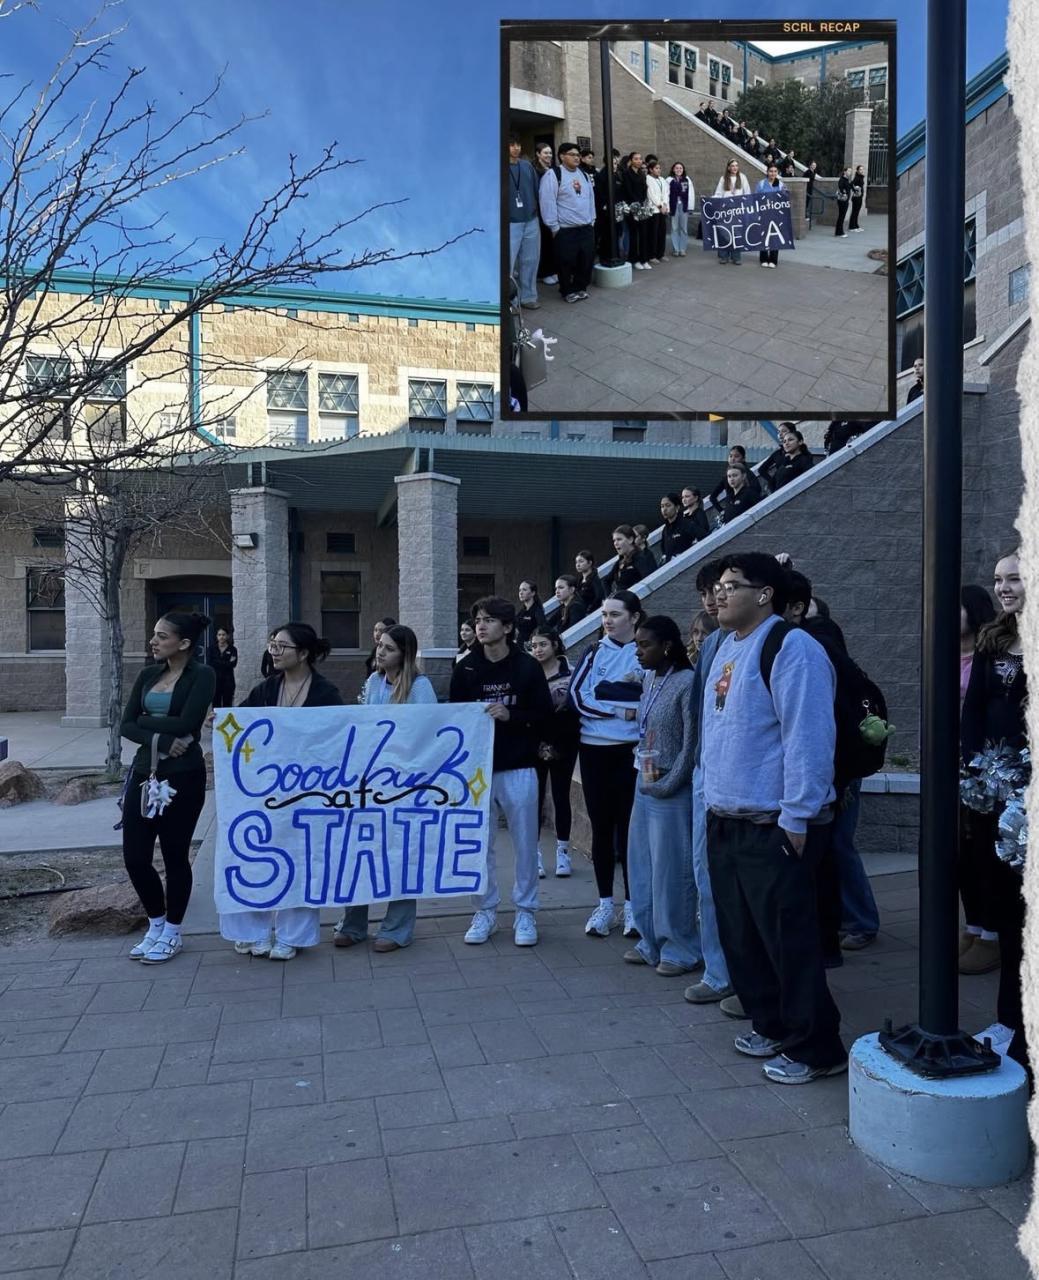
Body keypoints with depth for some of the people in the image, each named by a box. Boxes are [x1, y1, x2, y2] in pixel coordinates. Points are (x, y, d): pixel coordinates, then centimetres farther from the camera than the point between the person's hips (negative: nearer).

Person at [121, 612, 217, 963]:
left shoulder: (202, 675, -8)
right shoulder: (149, 674, 10)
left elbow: (185, 724, -19)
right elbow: (126, 726, 3)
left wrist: (146, 721, -5)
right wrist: (160, 739, -14)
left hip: (183, 776, -6)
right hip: (144, 773, 6)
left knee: (175, 855, 6)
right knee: (134, 857, 8)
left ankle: (172, 933, 24)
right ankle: (156, 925, 31)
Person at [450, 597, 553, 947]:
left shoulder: (527, 667, -3)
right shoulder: (465, 669, 2)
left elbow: (545, 714, -2)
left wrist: (511, 715, -16)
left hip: (518, 769, -2)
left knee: (525, 843, 5)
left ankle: (525, 912, 20)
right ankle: (486, 911, 24)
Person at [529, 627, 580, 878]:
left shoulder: (570, 673, -4)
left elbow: (576, 709, -3)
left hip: (562, 746, -1)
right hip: (534, 745, 1)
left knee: (561, 796, 8)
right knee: (535, 797, 5)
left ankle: (563, 851, 20)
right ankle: (535, 853, 14)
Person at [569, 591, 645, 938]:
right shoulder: (594, 653, 7)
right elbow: (577, 696, -4)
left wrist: (607, 690, -12)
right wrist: (624, 708, -11)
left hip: (632, 750, -3)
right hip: (595, 749, 3)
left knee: (629, 826, 3)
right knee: (601, 826, 10)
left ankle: (632, 904, 17)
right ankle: (605, 904, 21)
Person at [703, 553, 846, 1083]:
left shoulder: (791, 647, -16)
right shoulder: (727, 646, 13)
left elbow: (808, 737, -21)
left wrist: (797, 818, -21)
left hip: (775, 825, -9)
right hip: (726, 819, 9)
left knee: (788, 939, 1)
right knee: (740, 934, 17)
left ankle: (815, 1049, 18)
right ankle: (769, 1024, 35)